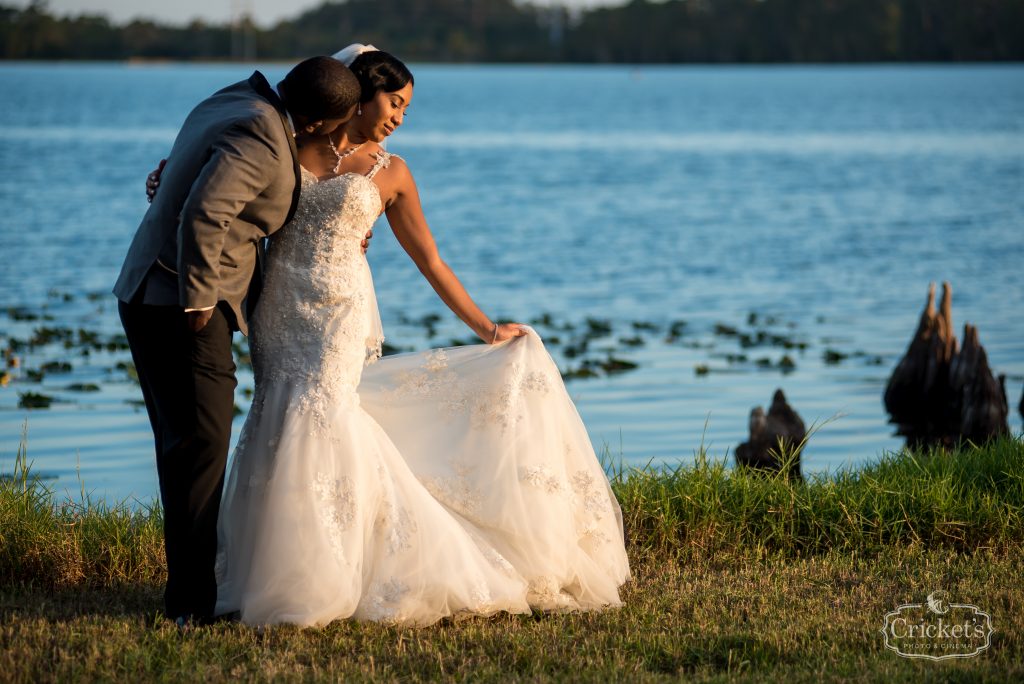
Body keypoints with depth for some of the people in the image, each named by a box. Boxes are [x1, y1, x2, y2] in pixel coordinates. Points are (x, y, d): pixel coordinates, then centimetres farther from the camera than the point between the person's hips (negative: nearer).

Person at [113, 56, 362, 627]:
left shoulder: (238, 103, 12)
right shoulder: (261, 140, -20)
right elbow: (203, 215, -31)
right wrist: (198, 302, -20)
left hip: (151, 299, 10)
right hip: (181, 305, -10)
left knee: (187, 446, 15)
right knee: (202, 445, -7)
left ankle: (191, 585, 23)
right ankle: (192, 601, -4)